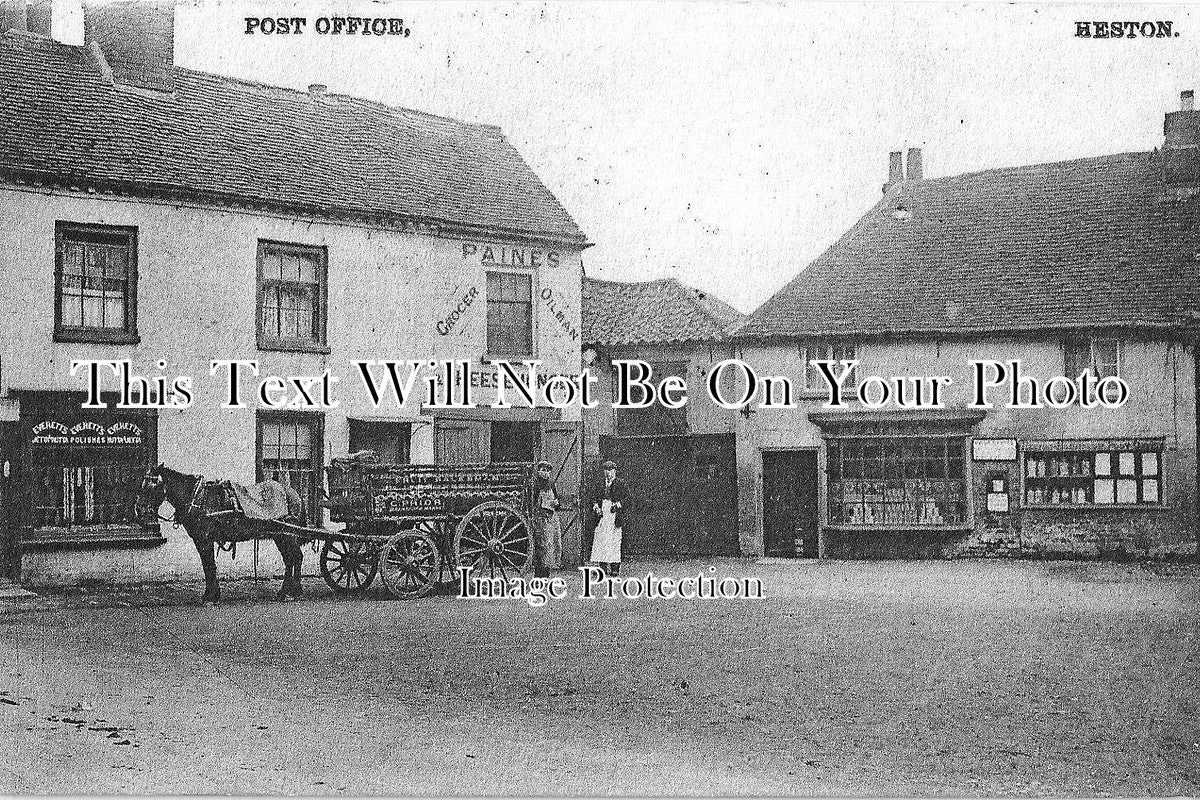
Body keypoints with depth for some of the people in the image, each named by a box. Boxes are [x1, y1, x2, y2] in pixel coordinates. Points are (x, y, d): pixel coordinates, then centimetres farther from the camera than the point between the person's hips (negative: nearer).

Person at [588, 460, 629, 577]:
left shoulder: (621, 484, 4)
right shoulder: (600, 485, 18)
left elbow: (627, 499, -1)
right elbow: (595, 498, 19)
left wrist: (619, 504, -17)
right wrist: (595, 505, -2)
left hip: (614, 518, -4)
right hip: (602, 516, 4)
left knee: (614, 543, -7)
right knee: (600, 542, -1)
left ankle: (615, 568, -4)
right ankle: (602, 567, 2)